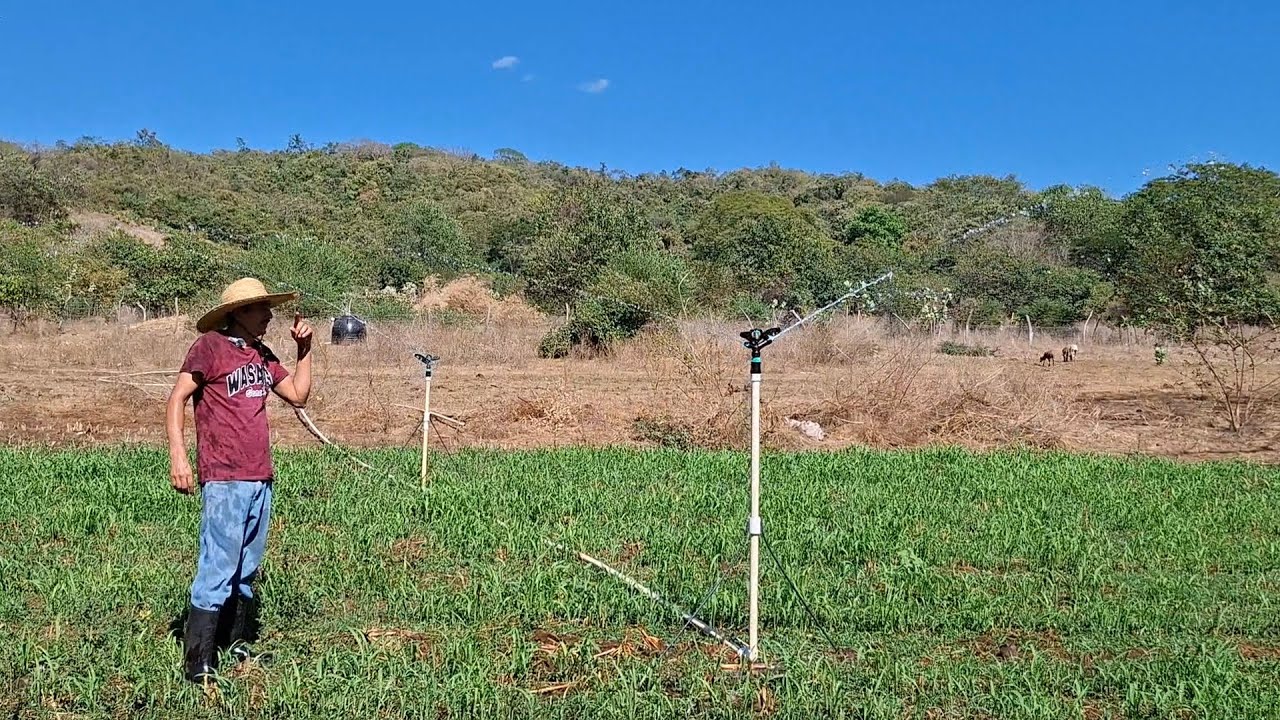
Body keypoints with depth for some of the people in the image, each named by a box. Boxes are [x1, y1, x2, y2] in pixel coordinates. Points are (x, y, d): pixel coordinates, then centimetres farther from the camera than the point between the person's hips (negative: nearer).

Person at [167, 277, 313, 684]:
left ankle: (238, 649, 25)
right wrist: (177, 455, -17)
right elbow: (177, 399, -8)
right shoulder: (210, 345, -5)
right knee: (218, 571, -9)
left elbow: (298, 395, 20)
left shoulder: (261, 354, 16)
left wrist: (304, 349, 11)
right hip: (223, 481, -7)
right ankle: (198, 666, -3)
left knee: (246, 571, 14)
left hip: (260, 480, 8)